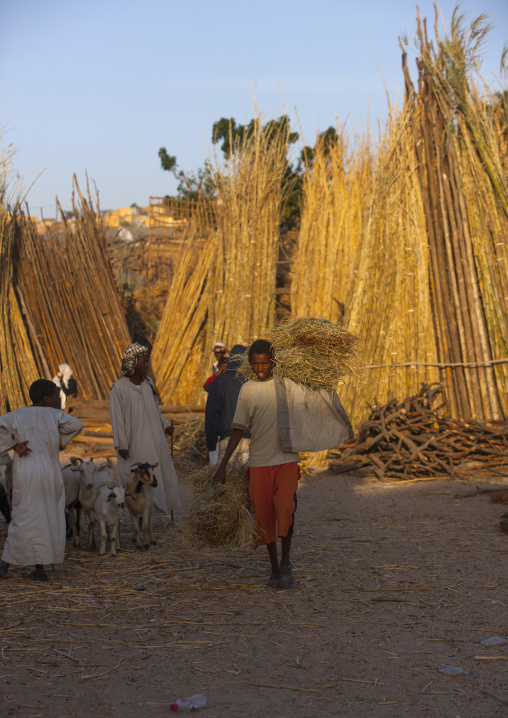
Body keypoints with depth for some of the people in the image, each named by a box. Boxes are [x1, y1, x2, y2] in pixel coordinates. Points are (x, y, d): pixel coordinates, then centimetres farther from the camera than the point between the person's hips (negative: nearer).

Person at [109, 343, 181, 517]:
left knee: (163, 475, 9)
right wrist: (121, 445, -10)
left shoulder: (148, 383, 6)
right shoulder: (119, 388, -12)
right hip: (135, 443, -6)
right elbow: (116, 418, -9)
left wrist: (165, 425, 5)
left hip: (155, 441, 6)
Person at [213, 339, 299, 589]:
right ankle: (274, 569, 20)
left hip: (286, 459, -2)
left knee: (284, 508, -20)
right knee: (264, 515, 4)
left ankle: (286, 561, -1)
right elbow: (238, 429, 9)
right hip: (259, 462, 2)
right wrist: (223, 465, 5)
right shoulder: (248, 390, 6)